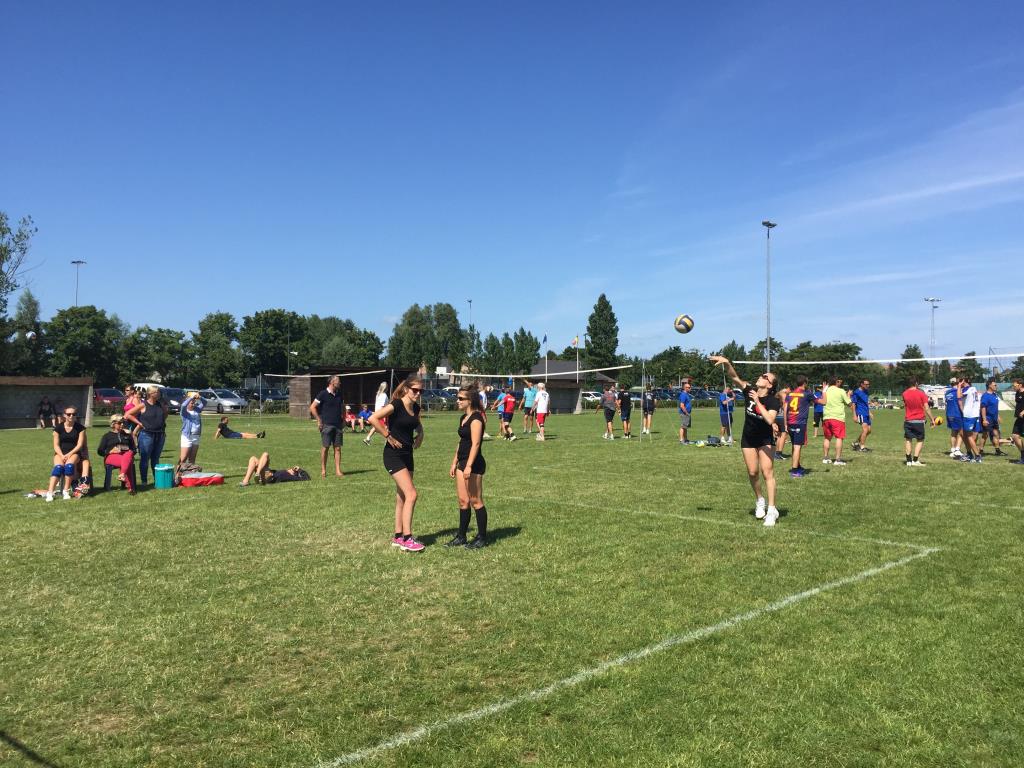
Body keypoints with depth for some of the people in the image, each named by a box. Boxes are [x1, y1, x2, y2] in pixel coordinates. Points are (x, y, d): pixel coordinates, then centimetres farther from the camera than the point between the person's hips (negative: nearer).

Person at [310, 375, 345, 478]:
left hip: (338, 425, 5)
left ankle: (338, 471, 4)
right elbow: (312, 407, -6)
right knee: (325, 447, -1)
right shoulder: (323, 394, -5)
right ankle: (323, 470, 8)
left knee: (338, 448, 2)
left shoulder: (339, 395, 13)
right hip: (326, 425, -5)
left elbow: (342, 408, 28)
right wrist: (319, 420, -9)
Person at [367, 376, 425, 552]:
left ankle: (398, 537, 21)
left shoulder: (415, 408, 7)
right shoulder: (396, 405, -16)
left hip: (407, 455, 8)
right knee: (411, 494, -14)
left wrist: (420, 434, 9)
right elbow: (373, 418, -25)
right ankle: (407, 539, -8)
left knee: (401, 497, 12)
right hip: (393, 454, -8)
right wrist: (388, 436, -20)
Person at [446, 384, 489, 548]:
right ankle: (461, 536, 18)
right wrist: (454, 463, 21)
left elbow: (475, 443, -21)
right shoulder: (463, 418, 15)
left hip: (474, 464, -9)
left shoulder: (476, 418, -14)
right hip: (463, 463, 9)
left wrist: (469, 466, -26)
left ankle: (482, 538, 7)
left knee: (475, 501, -2)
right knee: (462, 501, 11)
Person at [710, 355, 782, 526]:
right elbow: (735, 377, -20)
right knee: (752, 472, 7)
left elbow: (770, 419, -35)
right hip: (748, 439, 4)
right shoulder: (749, 390, -10)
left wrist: (757, 401, -32)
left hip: (765, 439, -3)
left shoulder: (773, 401, -19)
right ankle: (760, 500, 30)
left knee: (767, 472, -11)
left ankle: (771, 510, -8)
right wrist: (727, 363, -36)